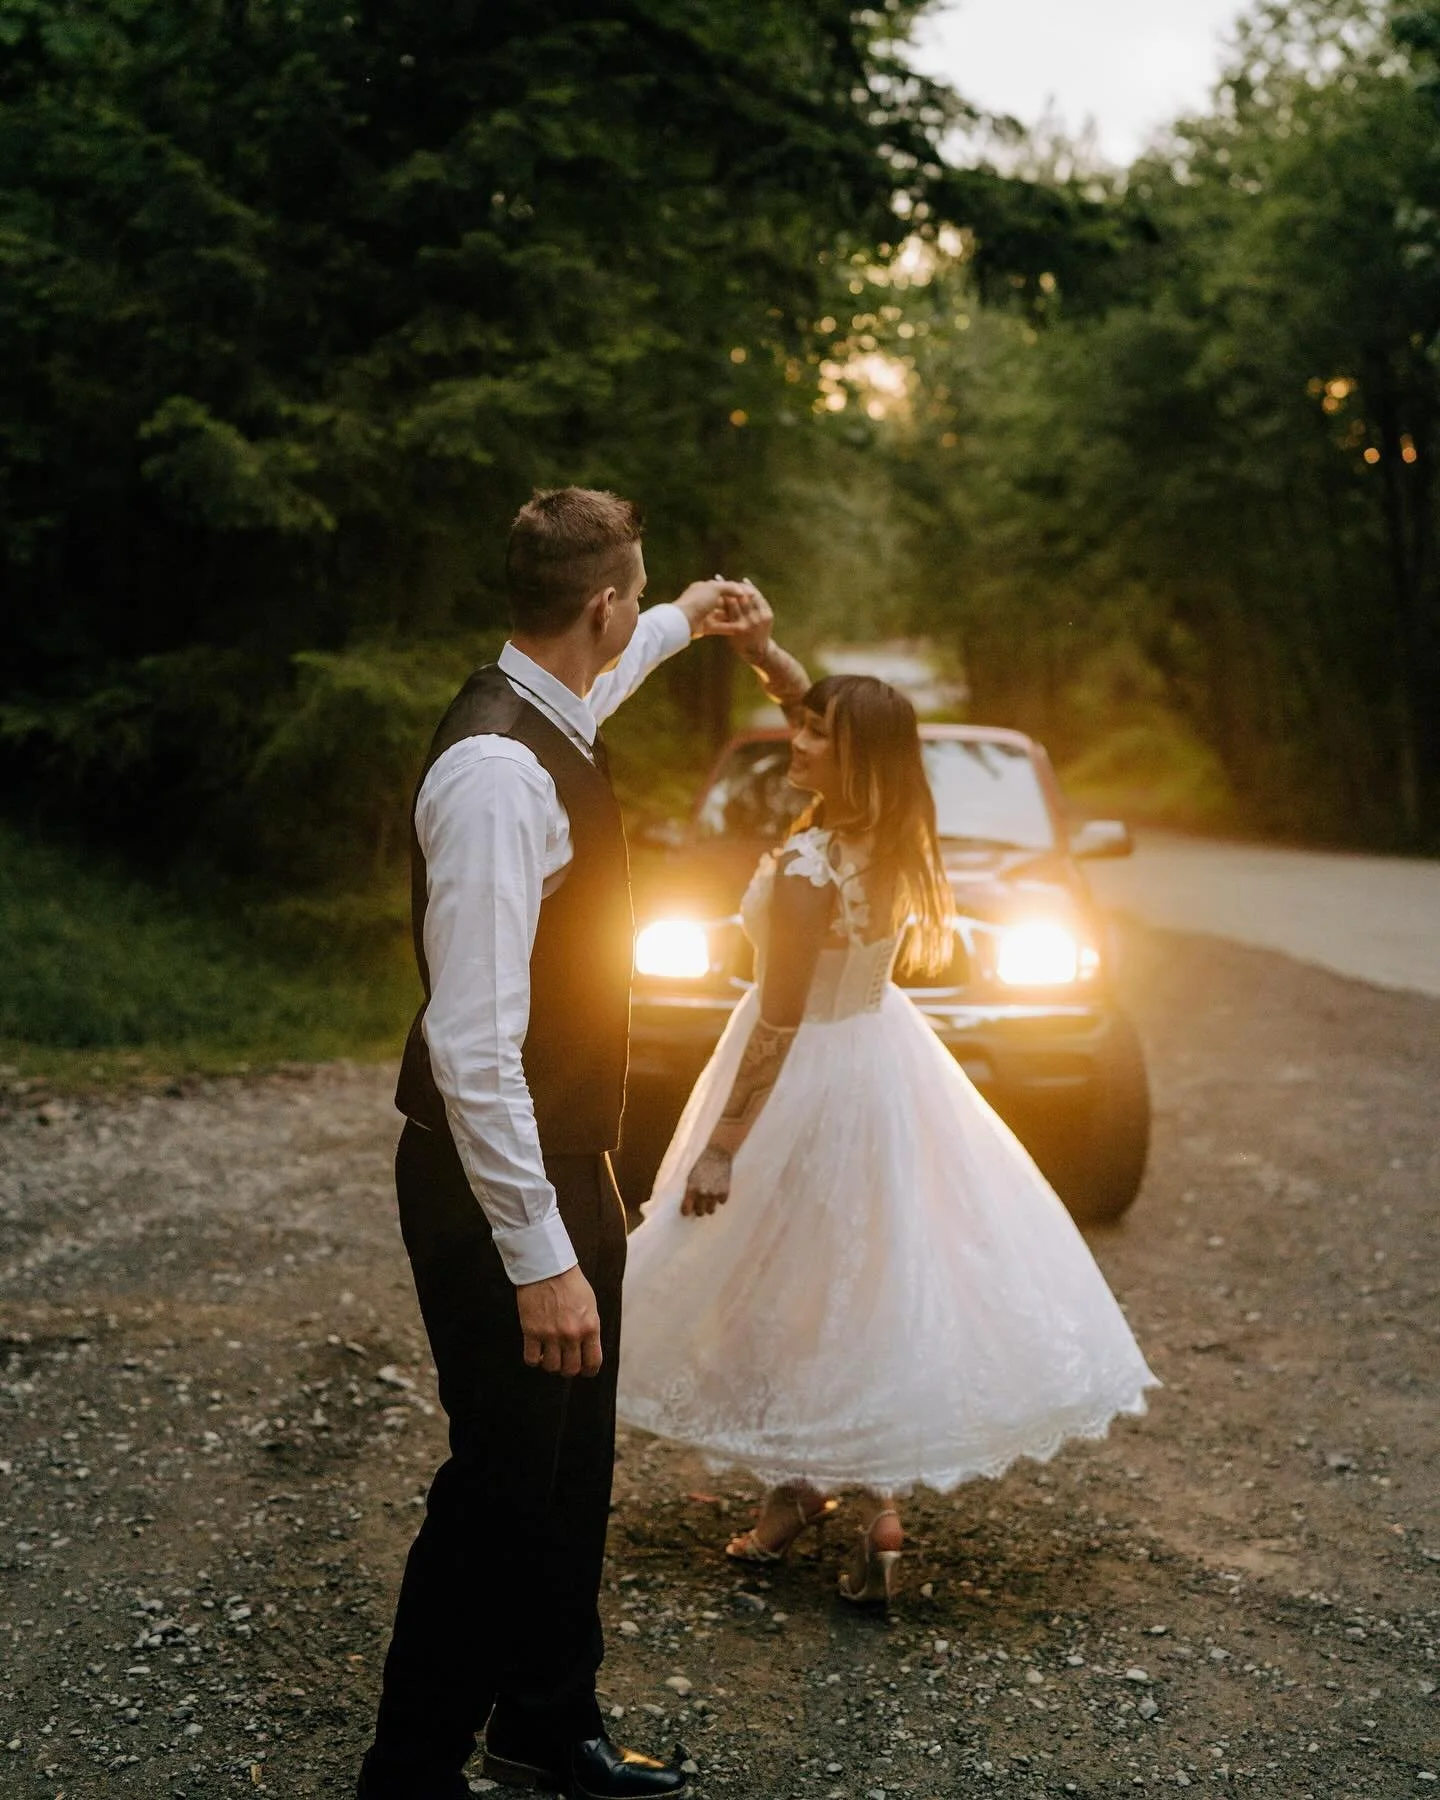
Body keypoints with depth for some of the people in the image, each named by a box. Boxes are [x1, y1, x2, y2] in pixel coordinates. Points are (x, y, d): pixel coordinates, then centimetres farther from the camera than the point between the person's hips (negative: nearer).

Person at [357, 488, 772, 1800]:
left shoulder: (552, 712, 4)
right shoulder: (498, 771, -27)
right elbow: (472, 1044, -31)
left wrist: (684, 624, 49)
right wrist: (537, 1255, -30)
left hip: (566, 1164, 10)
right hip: (504, 1188, -10)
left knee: (573, 1468, 21)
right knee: (503, 1482, 0)